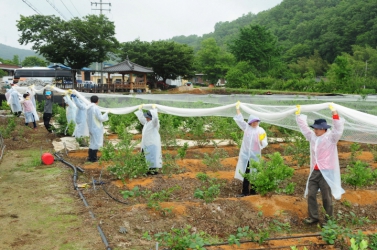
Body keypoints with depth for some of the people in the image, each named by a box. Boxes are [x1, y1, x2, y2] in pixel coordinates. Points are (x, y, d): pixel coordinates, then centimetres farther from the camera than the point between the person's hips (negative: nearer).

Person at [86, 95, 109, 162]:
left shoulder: (89, 107, 5)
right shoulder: (96, 108, -19)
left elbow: (88, 118, 12)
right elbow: (101, 118, -17)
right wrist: (106, 114, -4)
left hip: (91, 128, 8)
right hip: (96, 128, -8)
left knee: (92, 143, 19)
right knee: (96, 143, 1)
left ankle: (90, 157, 23)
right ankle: (93, 158, 6)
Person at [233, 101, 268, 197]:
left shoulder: (261, 131, -5)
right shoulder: (246, 127, 3)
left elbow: (264, 144, -9)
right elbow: (239, 120, 7)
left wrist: (261, 141, -30)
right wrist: (237, 108, 4)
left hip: (255, 156, -2)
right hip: (245, 155, 2)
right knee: (245, 173, 5)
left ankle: (253, 191, 17)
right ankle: (245, 191, 12)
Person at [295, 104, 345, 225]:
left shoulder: (331, 137, -8)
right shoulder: (313, 137, 8)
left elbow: (338, 129, -24)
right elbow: (303, 126, 15)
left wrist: (334, 113, -33)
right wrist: (298, 114, 12)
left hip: (326, 172, -6)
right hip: (314, 172, 6)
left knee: (326, 197, 4)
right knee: (310, 194, 7)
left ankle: (329, 218, 20)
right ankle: (313, 217, 19)